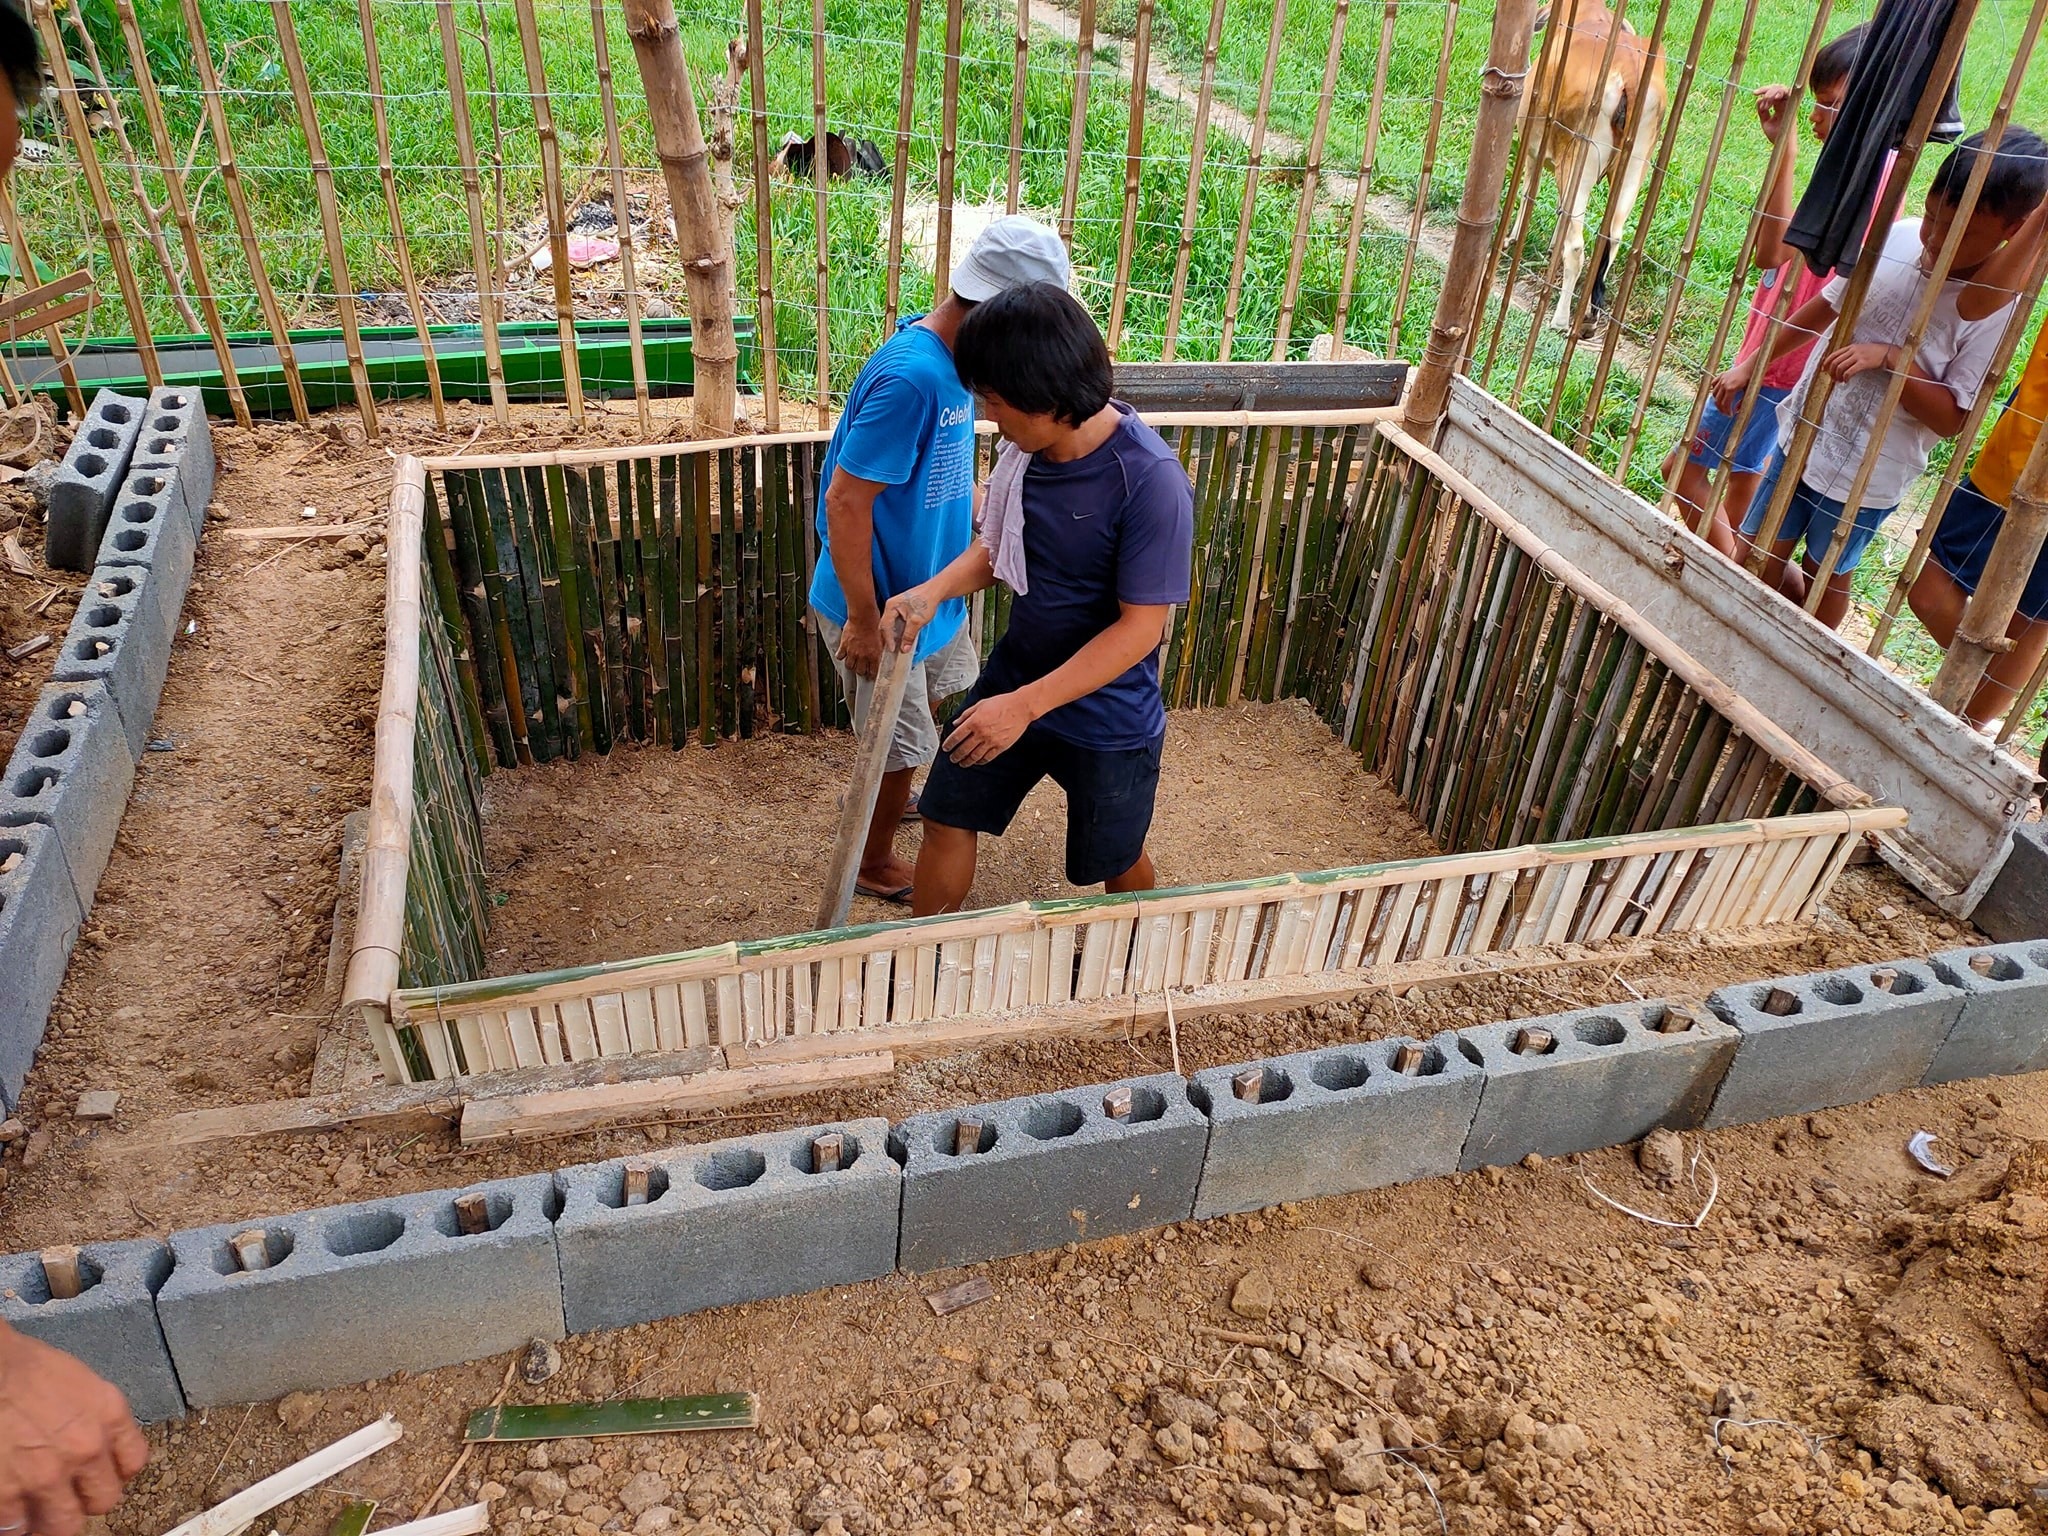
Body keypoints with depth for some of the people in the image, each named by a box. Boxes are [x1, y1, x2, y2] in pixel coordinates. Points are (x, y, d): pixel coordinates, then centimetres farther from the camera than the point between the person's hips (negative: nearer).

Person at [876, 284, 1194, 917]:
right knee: (947, 821, 12)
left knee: (1115, 862, 17)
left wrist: (1026, 705, -28)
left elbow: (1141, 626, -26)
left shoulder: (1151, 481, -29)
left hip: (1107, 716, -5)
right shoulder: (1029, 447, -10)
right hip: (1013, 678, 5)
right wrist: (933, 591, -13)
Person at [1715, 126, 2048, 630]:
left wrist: (1889, 357, -29)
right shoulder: (1899, 237, -8)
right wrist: (1749, 366, 10)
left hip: (1868, 475, -4)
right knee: (1753, 558, 13)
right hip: (1804, 433, 4)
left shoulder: (1996, 308, -20)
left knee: (1826, 577, 13)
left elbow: (1951, 418, -18)